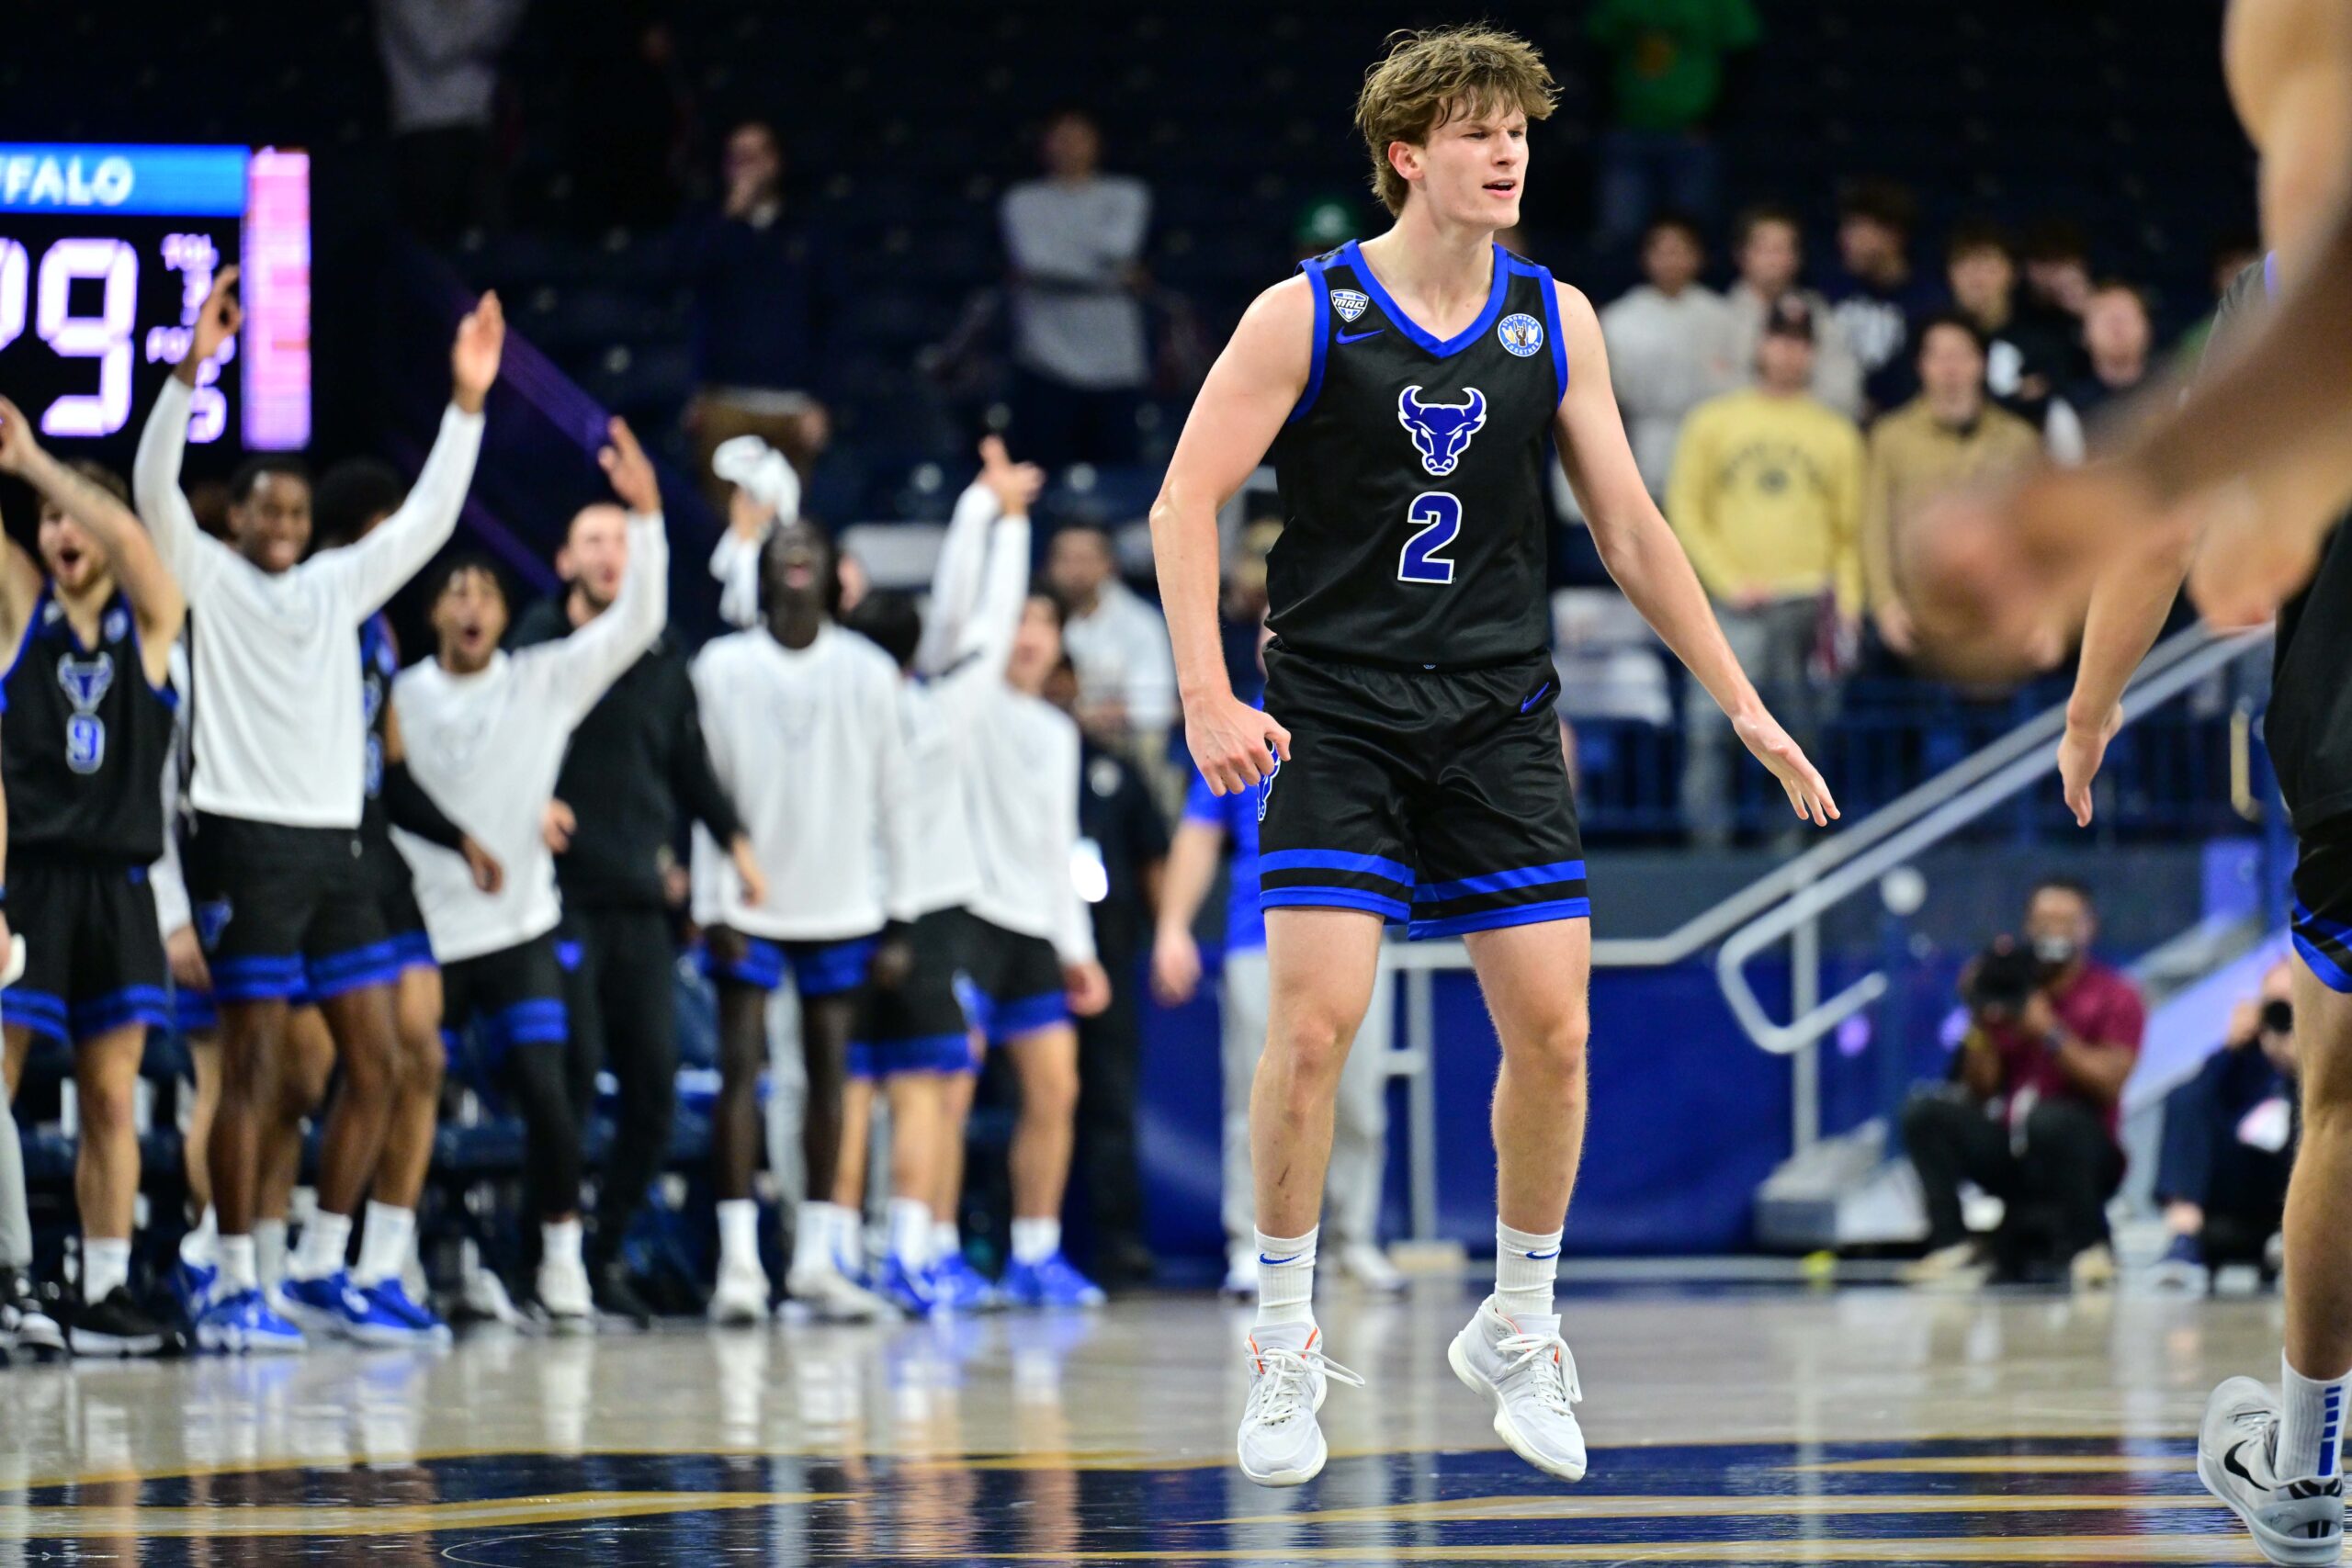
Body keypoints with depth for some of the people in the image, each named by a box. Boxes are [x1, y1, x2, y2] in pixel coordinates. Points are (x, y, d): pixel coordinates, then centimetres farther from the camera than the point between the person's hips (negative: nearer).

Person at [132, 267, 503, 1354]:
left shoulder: (336, 586, 17)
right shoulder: (205, 578, 1)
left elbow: (428, 518, 17)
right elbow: (153, 487, -14)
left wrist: (466, 400, 8)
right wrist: (190, 367, -25)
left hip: (334, 846, 6)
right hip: (248, 844, -6)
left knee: (376, 1063, 4)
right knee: (250, 1065, -7)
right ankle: (236, 1290, -4)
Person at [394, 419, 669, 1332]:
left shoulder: (545, 682, 2)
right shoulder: (400, 696, 3)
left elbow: (636, 622, -5)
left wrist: (644, 511, -14)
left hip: (519, 930, -1)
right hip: (423, 935, 1)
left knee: (547, 1097, -12)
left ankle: (562, 1260, -1)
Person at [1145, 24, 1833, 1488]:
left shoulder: (1555, 320, 5)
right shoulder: (1308, 314, -6)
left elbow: (1630, 527, 12)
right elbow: (1186, 502, -6)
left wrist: (1744, 705, 9)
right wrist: (1209, 697, -17)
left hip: (1498, 714, 4)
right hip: (1335, 713, -3)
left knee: (1553, 1030, -2)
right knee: (1317, 1021, -15)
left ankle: (1518, 1331, 18)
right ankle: (1288, 1346, 1)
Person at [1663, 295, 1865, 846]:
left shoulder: (1837, 433, 13)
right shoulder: (1712, 422, 10)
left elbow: (1850, 530, 13)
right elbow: (1685, 510, 6)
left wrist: (1848, 603, -1)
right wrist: (1728, 580, -6)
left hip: (1812, 605, 1)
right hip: (1735, 608, -1)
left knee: (1808, 731, -3)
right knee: (1711, 726, -11)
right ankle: (1708, 837, -9)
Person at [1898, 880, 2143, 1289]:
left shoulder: (2116, 998, -1)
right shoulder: (2009, 990, 8)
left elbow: (2109, 1084, -13)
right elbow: (1982, 1091, 5)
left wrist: (2049, 1033, -20)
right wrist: (1981, 1024, -10)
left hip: (2080, 1153, -4)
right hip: (2008, 1153, 4)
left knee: (2050, 1118, -37)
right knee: (1926, 1112, -17)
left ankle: (2087, 1249, -20)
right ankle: (1954, 1246, -20)